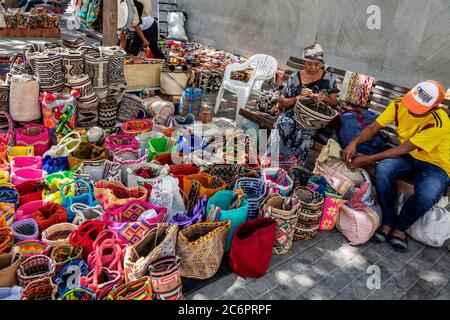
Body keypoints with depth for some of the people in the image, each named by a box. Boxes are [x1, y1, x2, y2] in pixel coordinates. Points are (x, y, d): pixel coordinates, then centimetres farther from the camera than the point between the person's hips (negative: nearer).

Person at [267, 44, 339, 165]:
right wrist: (298, 97, -13)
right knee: (280, 126, -32)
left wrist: (325, 99, -15)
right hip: (293, 113, 1)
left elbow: (334, 104, 9)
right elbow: (282, 103, 5)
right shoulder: (294, 78, 2)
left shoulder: (329, 78, 4)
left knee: (305, 135, -33)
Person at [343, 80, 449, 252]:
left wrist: (369, 159, -32)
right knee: (383, 168, -31)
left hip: (435, 165, -4)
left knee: (427, 196, -35)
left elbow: (404, 149, -29)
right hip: (408, 157, 4)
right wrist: (354, 142, -36)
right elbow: (373, 128, -16)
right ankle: (388, 221, -14)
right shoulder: (399, 105, -16)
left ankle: (400, 227, -4)